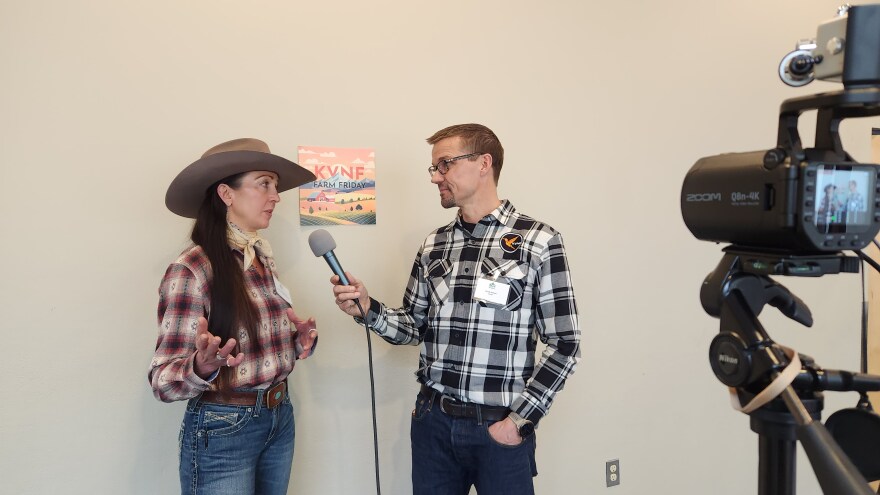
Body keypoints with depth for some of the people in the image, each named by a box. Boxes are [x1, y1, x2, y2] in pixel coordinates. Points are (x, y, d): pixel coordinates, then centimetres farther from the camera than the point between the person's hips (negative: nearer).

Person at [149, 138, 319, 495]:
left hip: (280, 419, 7)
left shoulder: (263, 260, 4)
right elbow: (162, 382, -17)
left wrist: (301, 341, -3)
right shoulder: (192, 269, -17)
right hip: (222, 430, -7)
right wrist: (202, 367, -37)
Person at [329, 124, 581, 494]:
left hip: (500, 428, -4)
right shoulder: (432, 246, 7)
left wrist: (519, 420, -11)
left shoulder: (538, 241, -8)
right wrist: (368, 310, -4)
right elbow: (415, 327, 13)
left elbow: (564, 346, -8)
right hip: (432, 422, 4)